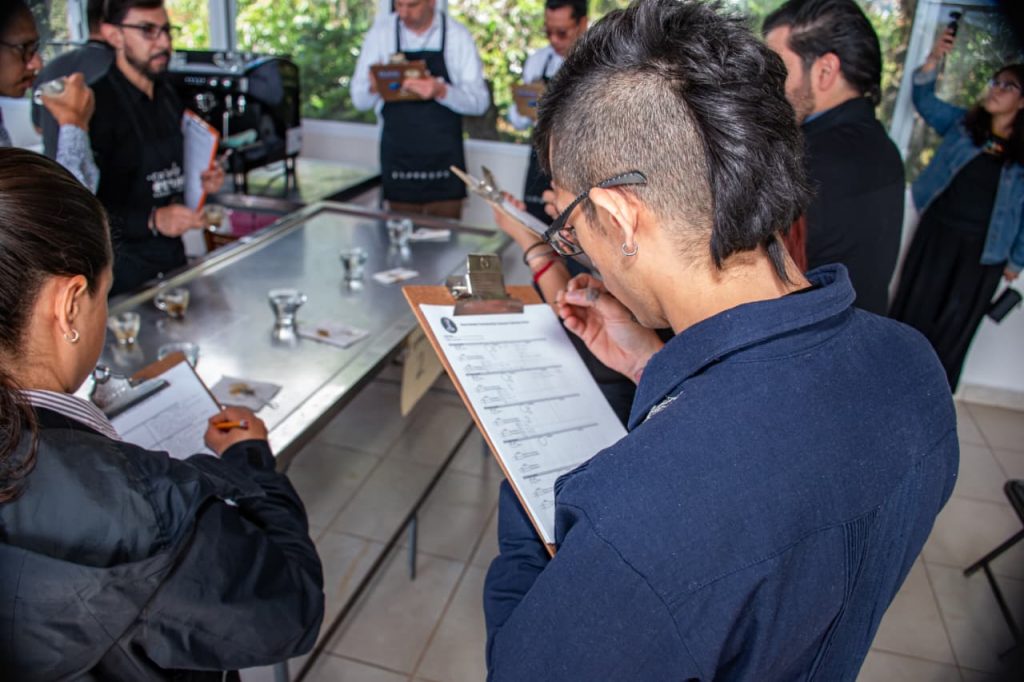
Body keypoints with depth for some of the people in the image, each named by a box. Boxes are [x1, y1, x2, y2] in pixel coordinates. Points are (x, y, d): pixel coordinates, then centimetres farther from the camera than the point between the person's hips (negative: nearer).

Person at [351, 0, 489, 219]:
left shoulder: (457, 35, -1)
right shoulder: (380, 31, 2)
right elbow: (359, 100, 3)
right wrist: (374, 87, -20)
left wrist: (441, 91, -24)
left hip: (443, 160, -1)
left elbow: (479, 101, -6)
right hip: (397, 158, 1)